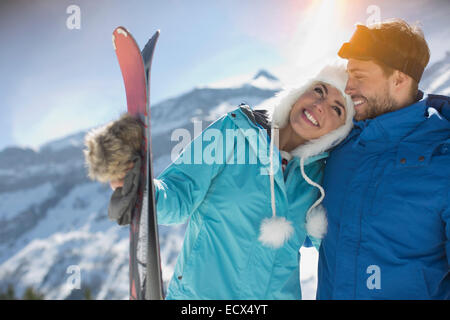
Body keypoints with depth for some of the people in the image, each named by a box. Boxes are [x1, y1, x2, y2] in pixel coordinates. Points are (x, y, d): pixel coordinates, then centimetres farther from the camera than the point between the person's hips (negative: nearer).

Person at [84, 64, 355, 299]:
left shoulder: (316, 172, -1)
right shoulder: (232, 132, -11)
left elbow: (317, 238, 8)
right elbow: (178, 197, -17)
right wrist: (139, 189, -37)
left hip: (281, 293, 3)